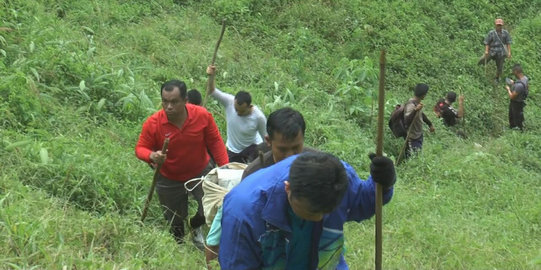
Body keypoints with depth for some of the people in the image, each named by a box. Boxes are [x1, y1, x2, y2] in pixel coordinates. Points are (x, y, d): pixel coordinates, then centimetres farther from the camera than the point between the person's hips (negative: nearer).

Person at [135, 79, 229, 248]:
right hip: (169, 180, 0)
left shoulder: (202, 115, -21)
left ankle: (195, 226, 35)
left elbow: (215, 141, -10)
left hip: (201, 172, 1)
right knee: (175, 220, 16)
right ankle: (180, 245, 49)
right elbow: (140, 148, -14)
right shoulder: (152, 124, -24)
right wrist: (152, 156, -36)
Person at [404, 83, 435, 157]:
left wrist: (430, 124, 31)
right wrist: (415, 110, -50)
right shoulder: (411, 105, -26)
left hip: (419, 135, 10)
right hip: (413, 138, -10)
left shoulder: (418, 103, 2)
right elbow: (407, 120, -38)